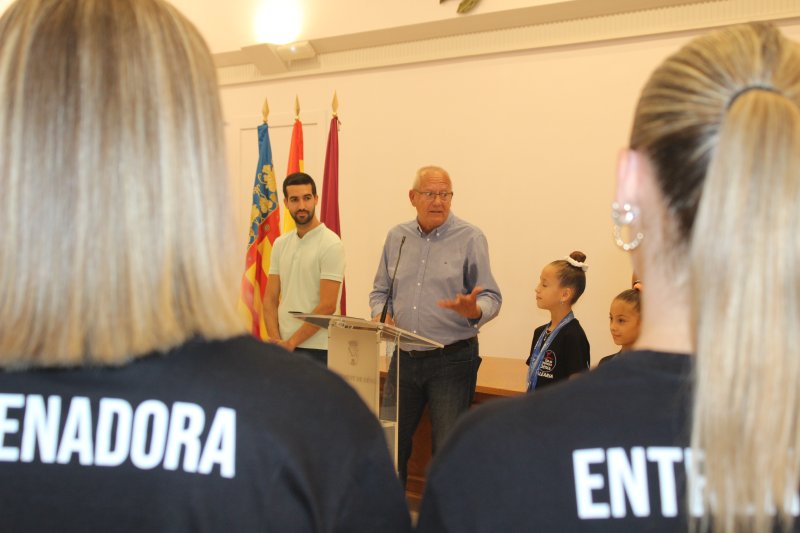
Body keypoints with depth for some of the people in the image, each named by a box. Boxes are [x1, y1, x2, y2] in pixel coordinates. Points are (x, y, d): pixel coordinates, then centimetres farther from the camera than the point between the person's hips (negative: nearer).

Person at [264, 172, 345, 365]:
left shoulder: (331, 244, -9)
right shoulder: (281, 244, 11)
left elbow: (327, 306, -14)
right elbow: (271, 299, 9)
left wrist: (290, 343, -13)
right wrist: (276, 341, -5)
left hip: (316, 349, -6)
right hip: (283, 348, 6)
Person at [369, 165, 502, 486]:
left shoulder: (470, 238, -4)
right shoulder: (397, 237, 9)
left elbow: (491, 298, -6)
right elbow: (380, 290, 16)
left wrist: (473, 309, -28)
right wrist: (380, 315, -4)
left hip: (452, 360, -4)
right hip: (404, 359, 4)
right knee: (392, 442, 12)